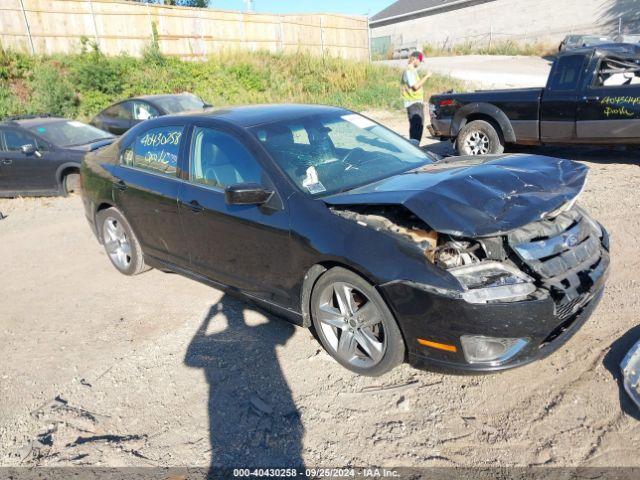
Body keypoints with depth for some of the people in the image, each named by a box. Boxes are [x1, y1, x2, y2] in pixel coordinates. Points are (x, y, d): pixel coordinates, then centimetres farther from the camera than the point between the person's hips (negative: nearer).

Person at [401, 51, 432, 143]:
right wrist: (426, 76, -15)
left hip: (418, 102, 10)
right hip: (413, 103, -10)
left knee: (419, 127, 12)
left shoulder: (413, 70, 18)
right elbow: (415, 86, -22)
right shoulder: (408, 71, -13)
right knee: (415, 128, -14)